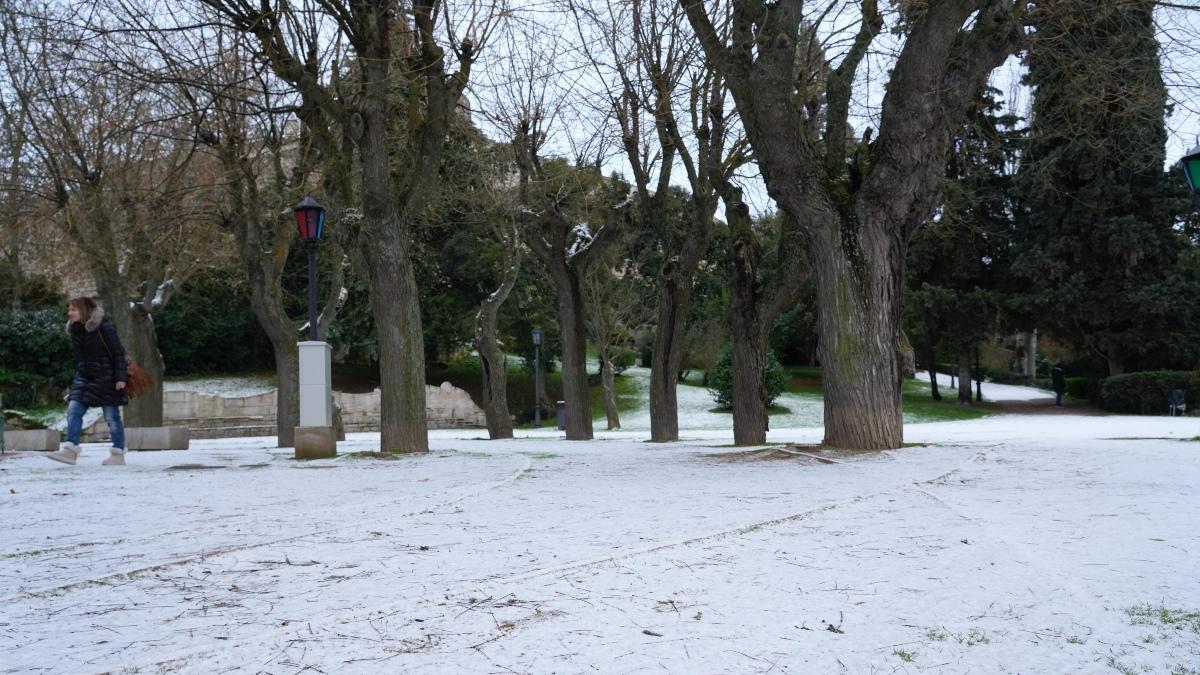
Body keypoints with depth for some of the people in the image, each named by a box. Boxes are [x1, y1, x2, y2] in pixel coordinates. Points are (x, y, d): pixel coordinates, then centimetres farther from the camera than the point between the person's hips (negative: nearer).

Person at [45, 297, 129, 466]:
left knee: (112, 417, -1)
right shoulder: (76, 330, 10)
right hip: (84, 377, 7)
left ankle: (118, 454, 8)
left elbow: (118, 353, -12)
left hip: (106, 378, -7)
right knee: (73, 410, -7)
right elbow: (78, 357, 19)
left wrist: (121, 377, -17)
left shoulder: (104, 327, -11)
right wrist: (77, 375, 18)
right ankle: (70, 450, -8)